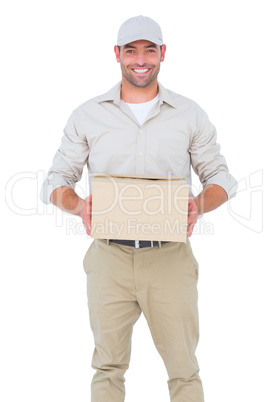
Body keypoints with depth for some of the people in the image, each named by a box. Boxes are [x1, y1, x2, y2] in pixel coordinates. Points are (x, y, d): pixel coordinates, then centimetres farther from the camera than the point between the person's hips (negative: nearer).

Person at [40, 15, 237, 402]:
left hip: (170, 257, 0)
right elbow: (56, 181, 8)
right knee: (108, 367, 9)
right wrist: (79, 205, -14)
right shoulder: (87, 116, 6)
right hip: (110, 257, 1)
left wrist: (200, 204, -13)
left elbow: (221, 177, 9)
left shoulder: (190, 115, 6)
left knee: (183, 367, 4)